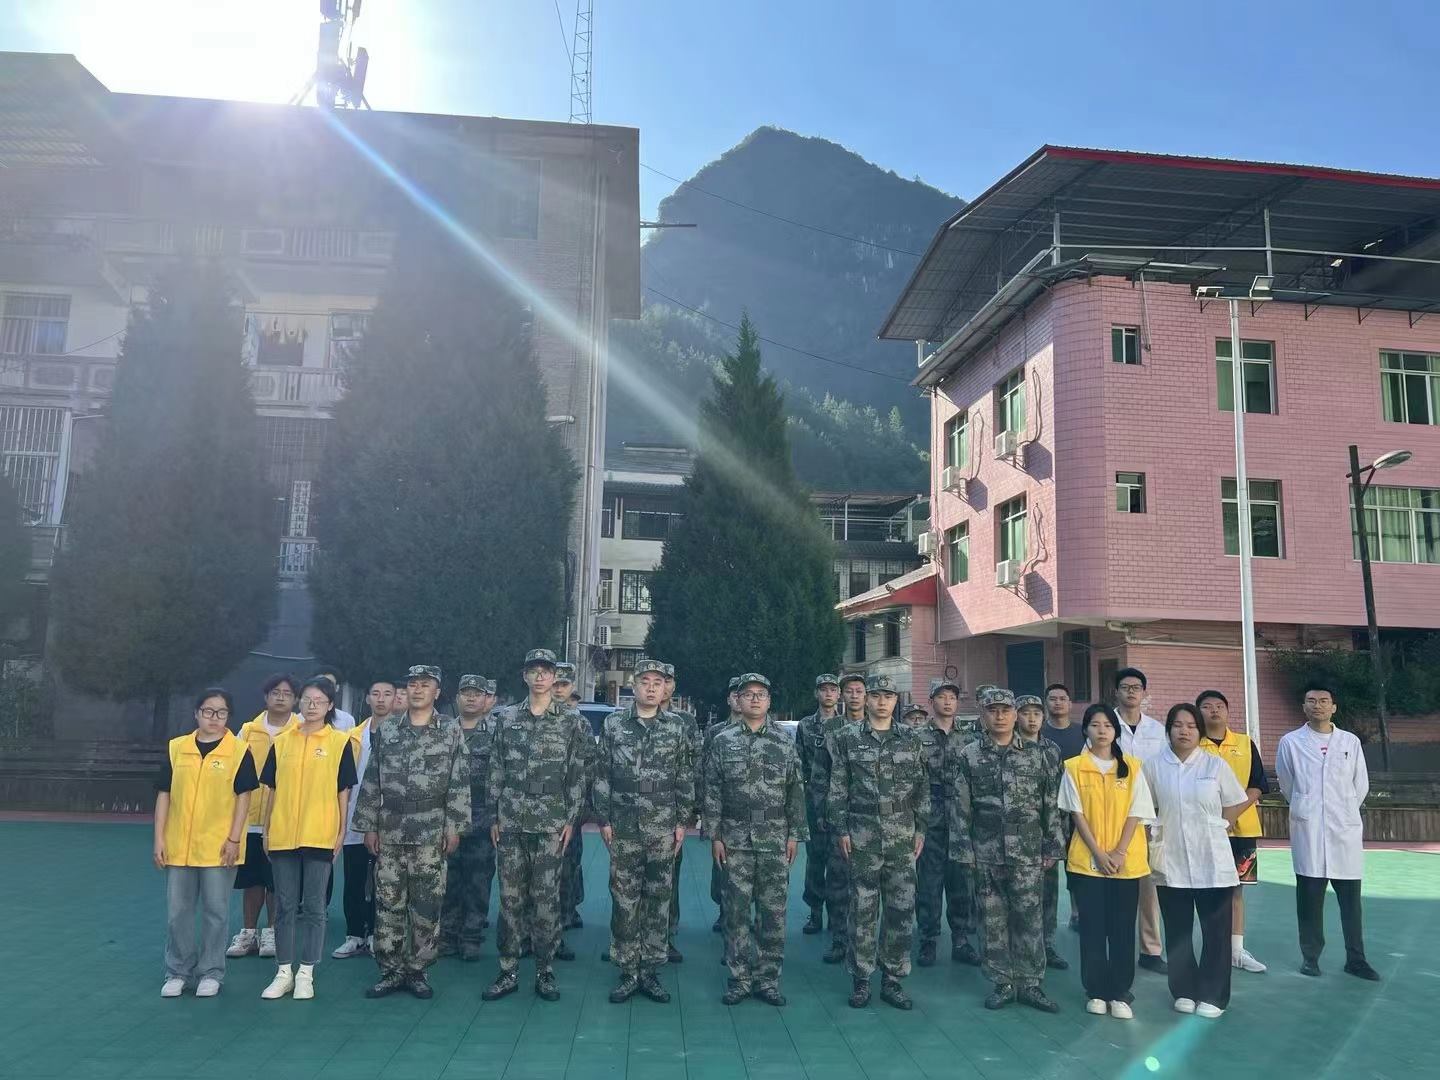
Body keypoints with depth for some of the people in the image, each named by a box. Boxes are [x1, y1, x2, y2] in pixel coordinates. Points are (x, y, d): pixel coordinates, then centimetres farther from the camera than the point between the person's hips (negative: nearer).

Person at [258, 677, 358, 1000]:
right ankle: (284, 972, 19)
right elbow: (273, 789, 11)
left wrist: (341, 831, -2)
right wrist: (266, 829, 8)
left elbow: (343, 791, 1)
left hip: (319, 836, -2)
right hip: (282, 835, 3)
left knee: (313, 906, 5)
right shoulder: (282, 741, 8)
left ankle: (306, 974, 14)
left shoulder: (340, 742, 0)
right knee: (285, 905, 9)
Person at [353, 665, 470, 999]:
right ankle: (391, 970, 16)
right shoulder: (385, 731, 7)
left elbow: (459, 783, -2)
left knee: (427, 905, 2)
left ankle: (417, 970, 15)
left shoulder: (451, 731, 1)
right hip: (390, 831, 2)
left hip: (431, 833, -2)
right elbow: (371, 782, 8)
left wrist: (454, 827, -7)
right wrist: (368, 826, 3)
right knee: (388, 903, 5)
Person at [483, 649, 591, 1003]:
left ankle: (545, 971, 14)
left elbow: (579, 773, 0)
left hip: (551, 823, -2)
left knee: (546, 898, 2)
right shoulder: (507, 718, 8)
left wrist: (571, 819, -5)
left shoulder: (572, 720, 1)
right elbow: (496, 771, 9)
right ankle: (508, 971, 16)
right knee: (510, 897, 7)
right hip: (511, 822, 2)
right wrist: (493, 816, 5)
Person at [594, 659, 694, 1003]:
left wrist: (683, 822, 0)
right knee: (624, 901, 4)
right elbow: (601, 775, 3)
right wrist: (603, 819, -2)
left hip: (663, 829, 1)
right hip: (623, 827, 0)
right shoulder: (614, 723, 2)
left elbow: (686, 779, 5)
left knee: (659, 901, 6)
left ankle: (650, 972, 17)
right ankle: (627, 972, 15)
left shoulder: (677, 727, 4)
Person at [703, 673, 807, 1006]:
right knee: (737, 910, 5)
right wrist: (714, 836, -3)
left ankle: (768, 979, 16)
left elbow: (796, 793, 5)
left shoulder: (784, 742, 4)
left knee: (774, 911, 4)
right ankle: (739, 978, 16)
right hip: (735, 838, 0)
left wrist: (795, 834, 1)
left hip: (775, 841, 1)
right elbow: (712, 792, 1)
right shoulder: (724, 741, 2)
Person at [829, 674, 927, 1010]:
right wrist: (841, 830, -3)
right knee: (863, 909, 4)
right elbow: (838, 788, 2)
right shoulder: (847, 737, 1)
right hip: (862, 835, -2)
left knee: (902, 908, 4)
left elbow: (922, 787, 9)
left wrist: (920, 829, 4)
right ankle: (860, 979, 16)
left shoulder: (911, 738, 7)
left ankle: (892, 979, 16)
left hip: (902, 836, 2)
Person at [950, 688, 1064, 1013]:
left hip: (1028, 853, 0)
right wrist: (964, 852, -3)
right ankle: (1002, 983, 18)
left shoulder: (1036, 754, 3)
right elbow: (959, 808, 1)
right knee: (993, 920, 7)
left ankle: (1030, 984, 15)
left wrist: (1052, 846, 2)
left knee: (1029, 917, 3)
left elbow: (1051, 804, 5)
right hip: (986, 854, 0)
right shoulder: (967, 757, 1)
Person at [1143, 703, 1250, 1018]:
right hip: (1171, 861, 1)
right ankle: (1184, 991, 22)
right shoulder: (1154, 765, -1)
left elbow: (1237, 803, 8)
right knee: (1178, 931, 9)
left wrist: (1217, 826, 2)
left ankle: (1212, 995, 15)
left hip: (1212, 861, 0)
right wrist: (1154, 838, 1)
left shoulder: (1215, 765, -2)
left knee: (1216, 931, 3)